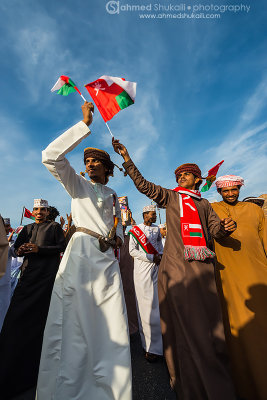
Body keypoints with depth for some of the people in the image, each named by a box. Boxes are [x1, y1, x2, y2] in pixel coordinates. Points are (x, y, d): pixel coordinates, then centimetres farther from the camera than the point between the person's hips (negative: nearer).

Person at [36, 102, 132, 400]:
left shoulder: (113, 195, 18)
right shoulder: (77, 184, 7)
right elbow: (51, 157, -7)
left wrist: (118, 236, 5)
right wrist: (85, 124, -5)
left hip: (107, 256, 4)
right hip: (82, 250, -3)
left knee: (111, 322, 10)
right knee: (72, 319, -1)